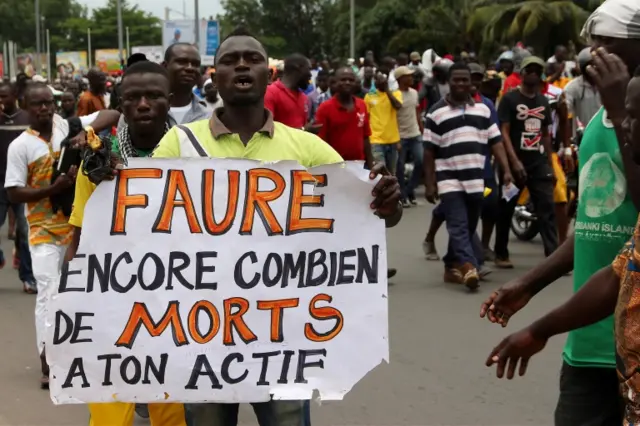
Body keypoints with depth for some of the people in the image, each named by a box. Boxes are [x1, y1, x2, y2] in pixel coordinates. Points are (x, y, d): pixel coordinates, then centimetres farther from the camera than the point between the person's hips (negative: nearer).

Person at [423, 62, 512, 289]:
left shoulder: (483, 109, 11)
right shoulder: (437, 112, 0)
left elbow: (496, 141, 10)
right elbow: (429, 151, 0)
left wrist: (506, 170, -2)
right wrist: (430, 184, -4)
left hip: (475, 181, 4)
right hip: (449, 181, -4)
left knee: (468, 229, 10)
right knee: (458, 227, -14)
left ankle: (452, 267, 23)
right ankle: (469, 266, -25)